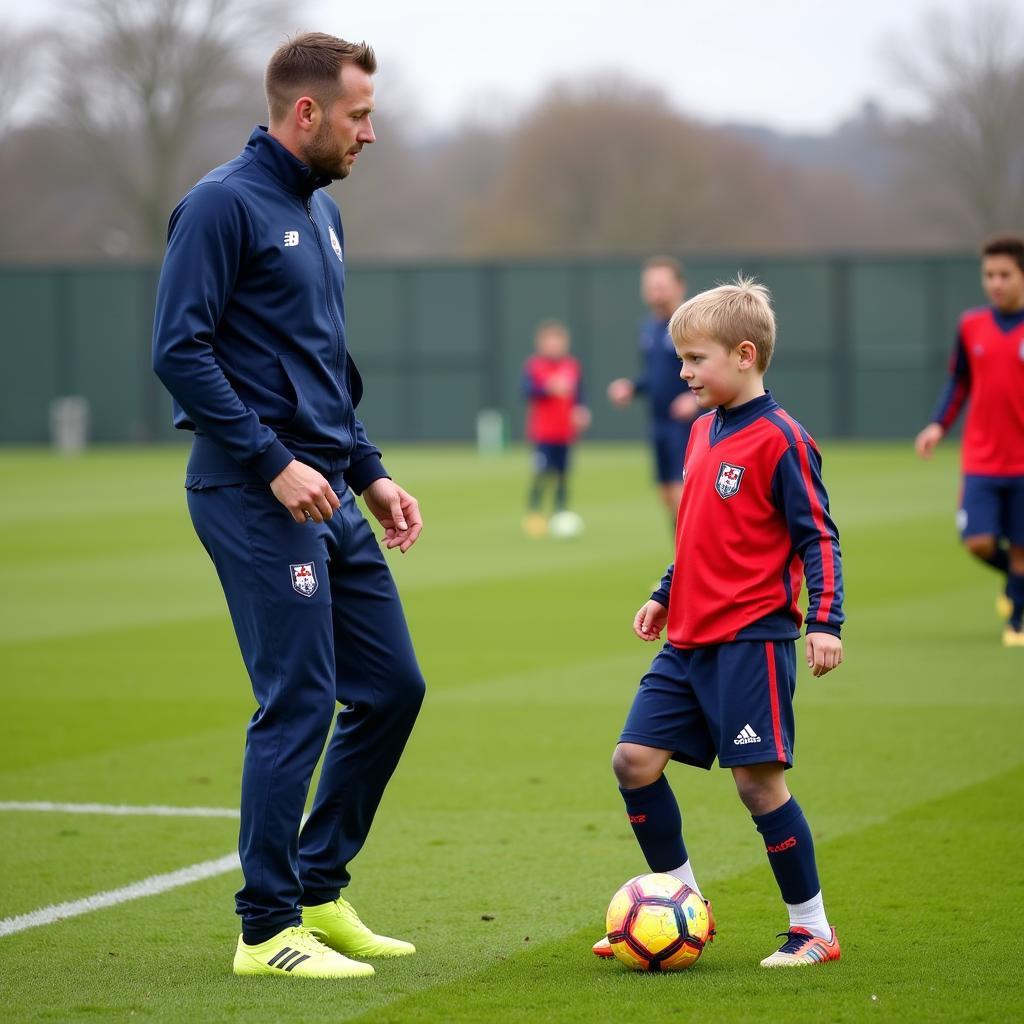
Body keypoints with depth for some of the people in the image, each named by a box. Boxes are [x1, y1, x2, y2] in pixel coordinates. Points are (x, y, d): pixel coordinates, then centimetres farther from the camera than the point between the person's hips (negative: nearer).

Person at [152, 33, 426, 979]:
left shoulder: (322, 213, 18)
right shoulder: (224, 206, -10)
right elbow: (179, 350, -17)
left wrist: (370, 474, 17)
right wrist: (274, 463, -19)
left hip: (327, 497, 9)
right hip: (255, 499, -9)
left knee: (392, 689, 9)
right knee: (297, 706, -8)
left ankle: (319, 890, 21)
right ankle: (268, 930, 2)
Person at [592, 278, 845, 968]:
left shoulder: (780, 439, -11)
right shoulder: (703, 432, 14)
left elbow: (818, 536, -11)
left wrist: (825, 619, -18)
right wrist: (664, 596, 24)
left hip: (750, 639, -8)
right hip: (688, 639, 8)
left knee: (758, 778, -6)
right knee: (635, 759, 3)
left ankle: (813, 928, 7)